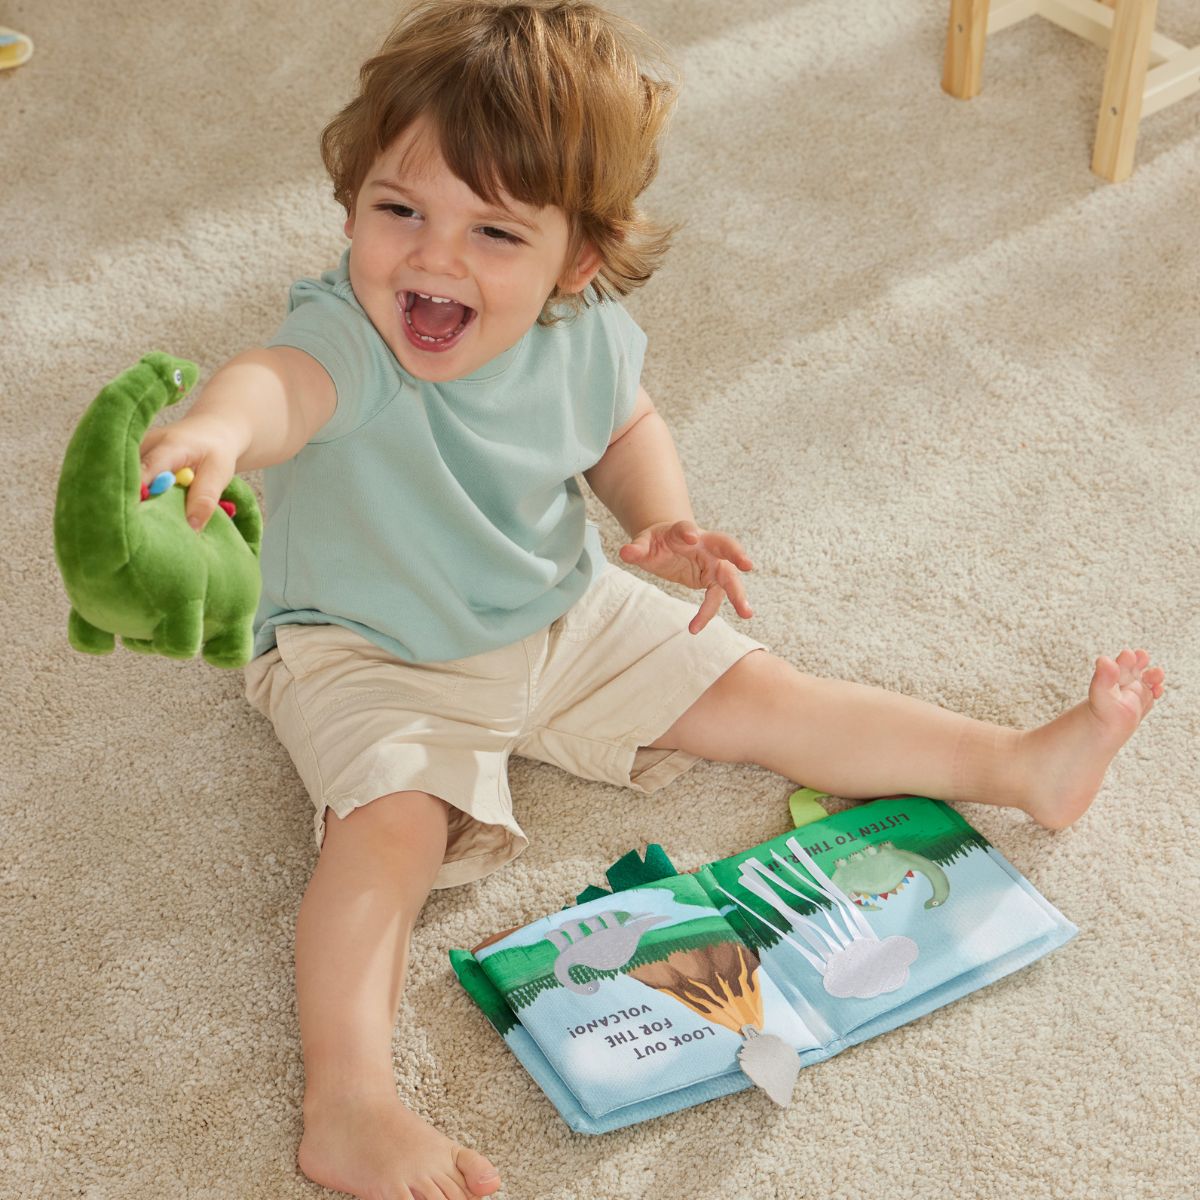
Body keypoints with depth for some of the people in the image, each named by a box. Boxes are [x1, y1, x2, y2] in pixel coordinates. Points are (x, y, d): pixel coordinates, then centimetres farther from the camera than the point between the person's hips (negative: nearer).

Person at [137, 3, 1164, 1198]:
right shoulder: (349, 337, -34)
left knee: (761, 694, 6)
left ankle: (1018, 764, 18)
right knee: (391, 823, -30)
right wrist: (222, 419, -83)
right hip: (370, 655, -4)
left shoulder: (587, 336, -16)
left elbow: (626, 426, 8)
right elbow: (283, 381, -60)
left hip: (563, 616, 4)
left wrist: (663, 520, -12)